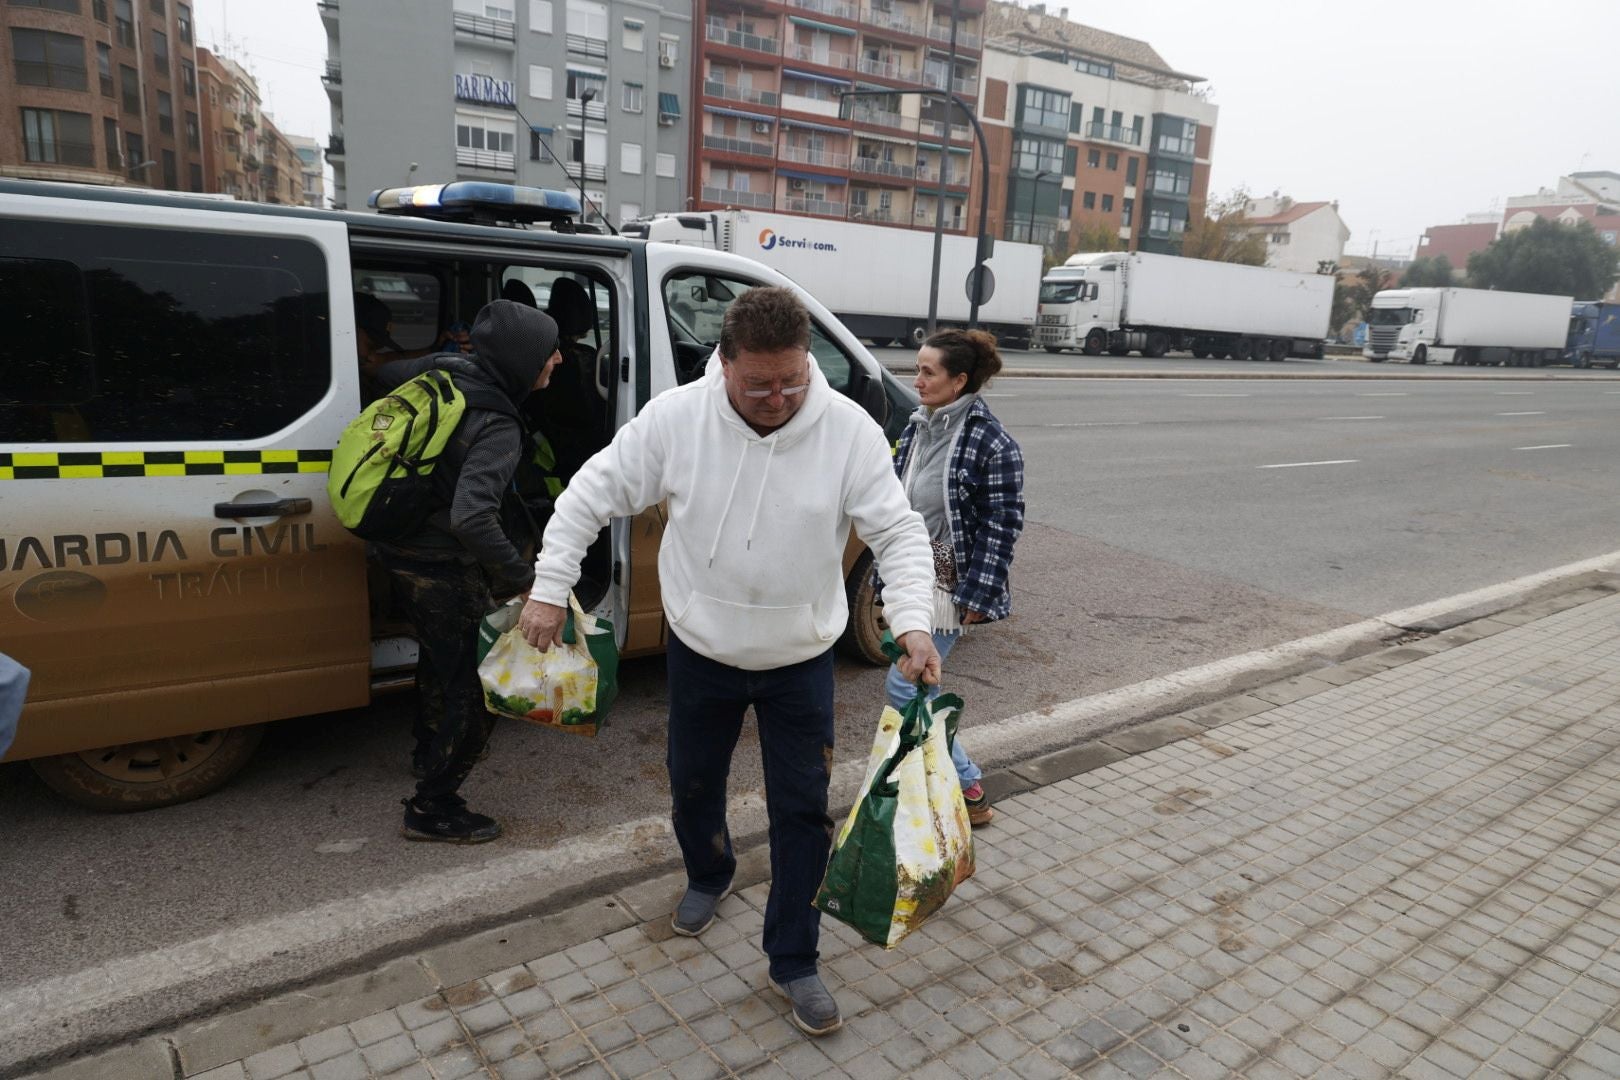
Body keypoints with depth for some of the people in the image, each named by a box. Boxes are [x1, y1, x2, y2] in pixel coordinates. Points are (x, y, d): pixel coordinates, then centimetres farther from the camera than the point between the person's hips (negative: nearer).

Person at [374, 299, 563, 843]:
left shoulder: (443, 370, -2)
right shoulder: (498, 428, -28)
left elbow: (384, 375, 19)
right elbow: (471, 518, -40)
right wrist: (523, 578, -32)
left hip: (400, 550, 10)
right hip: (442, 569, -10)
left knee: (440, 657, 31)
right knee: (475, 690, 4)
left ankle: (430, 751, 54)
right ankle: (432, 809, 16)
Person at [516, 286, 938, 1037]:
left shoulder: (850, 430, -17)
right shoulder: (675, 418, -16)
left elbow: (899, 533, -14)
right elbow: (592, 495, -7)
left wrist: (912, 622, -29)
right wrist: (549, 589, -10)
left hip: (800, 663, -1)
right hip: (701, 653, 1)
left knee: (802, 810, 6)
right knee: (693, 784, 21)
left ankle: (793, 963, 26)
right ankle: (708, 878, 54)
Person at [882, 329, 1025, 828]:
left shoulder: (992, 444, -17)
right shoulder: (918, 427, 6)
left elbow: (1001, 525, -16)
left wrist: (977, 597, -18)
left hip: (950, 587, -8)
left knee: (904, 685, -7)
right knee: (918, 684, 15)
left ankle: (968, 789, 9)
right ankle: (955, 780, 34)